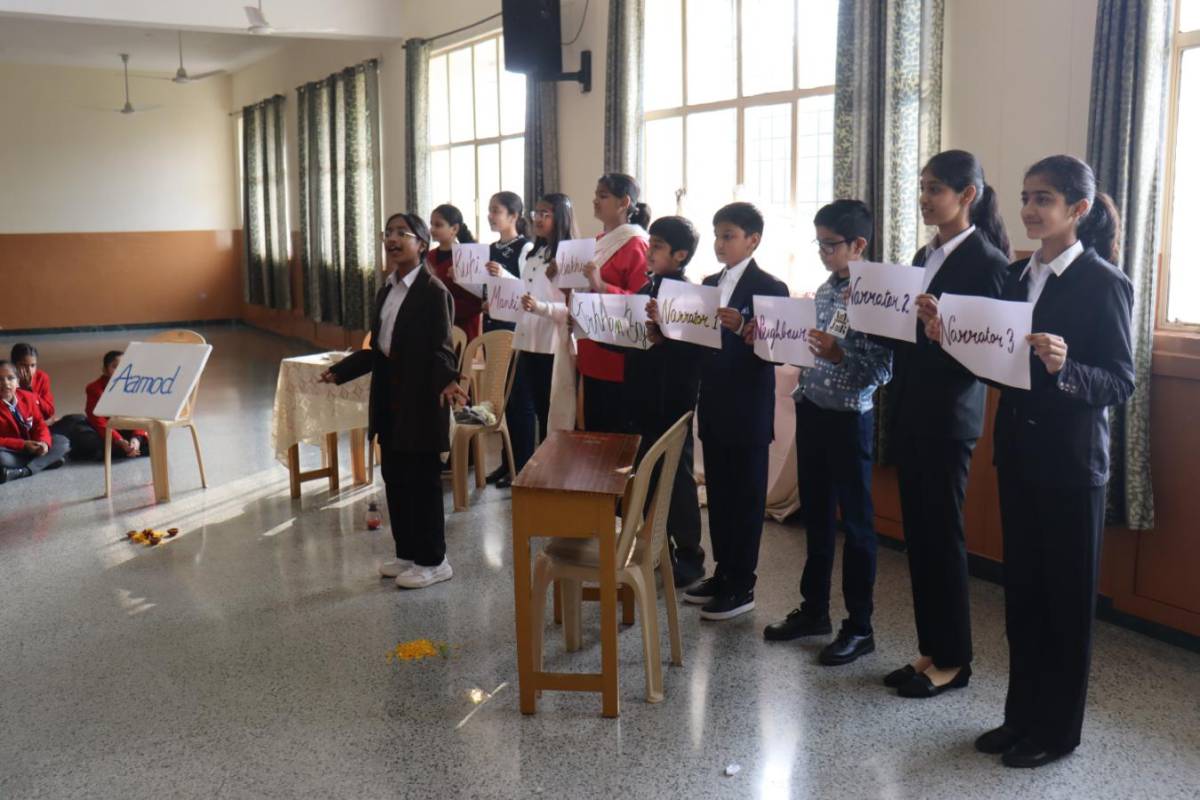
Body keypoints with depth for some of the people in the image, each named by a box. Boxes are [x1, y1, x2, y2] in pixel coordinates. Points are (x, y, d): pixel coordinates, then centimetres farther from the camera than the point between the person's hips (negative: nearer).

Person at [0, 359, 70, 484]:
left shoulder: (28, 397, 2)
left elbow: (39, 424, 4)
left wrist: (43, 442, -19)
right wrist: (23, 445, -28)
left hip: (32, 447, 6)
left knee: (63, 442, -11)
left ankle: (23, 471, -27)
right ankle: (47, 460, -23)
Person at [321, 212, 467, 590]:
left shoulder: (434, 292, -11)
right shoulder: (386, 290, 15)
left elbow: (441, 349, -17)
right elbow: (377, 348, 17)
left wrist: (447, 381, -35)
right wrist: (339, 371, 16)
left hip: (421, 399, -8)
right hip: (389, 396, 8)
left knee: (423, 481, -1)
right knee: (395, 478, 13)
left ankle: (432, 561, 9)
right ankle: (407, 553, 25)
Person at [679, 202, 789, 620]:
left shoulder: (770, 288, -9)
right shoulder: (709, 284, 11)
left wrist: (742, 328, -30)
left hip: (748, 413, -7)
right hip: (714, 408, 7)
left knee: (746, 497, 3)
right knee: (718, 492, 14)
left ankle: (742, 586, 11)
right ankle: (723, 572, 27)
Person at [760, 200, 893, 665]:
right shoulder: (824, 291, 9)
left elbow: (882, 370, -17)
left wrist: (838, 354, -29)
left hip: (849, 419, -7)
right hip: (811, 411, 8)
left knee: (855, 522, 3)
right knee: (816, 516, 16)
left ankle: (859, 627, 14)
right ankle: (814, 609, 30)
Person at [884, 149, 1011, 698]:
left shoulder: (987, 262, -10)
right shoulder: (925, 256, 14)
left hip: (948, 416, -8)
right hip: (909, 411, 8)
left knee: (942, 535, 1)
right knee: (918, 533, 12)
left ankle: (952, 660, 15)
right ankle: (930, 649, 24)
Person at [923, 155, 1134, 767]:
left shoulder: (1104, 283, -11)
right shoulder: (1016, 275, 9)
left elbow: (1121, 382, -15)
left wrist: (1066, 367, -33)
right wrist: (952, 341, -7)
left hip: (1070, 459, -6)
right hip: (1017, 449, 7)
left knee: (1065, 597, 6)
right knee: (1021, 590, 14)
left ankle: (1056, 730, 19)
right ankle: (1021, 715, 27)